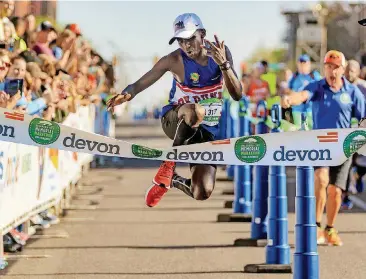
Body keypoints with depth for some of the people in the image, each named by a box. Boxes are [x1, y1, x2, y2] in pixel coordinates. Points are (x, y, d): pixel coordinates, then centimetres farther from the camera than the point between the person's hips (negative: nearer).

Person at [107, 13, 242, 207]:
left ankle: (174, 181, 26)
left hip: (207, 132, 3)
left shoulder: (221, 52, -6)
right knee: (194, 111, -42)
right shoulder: (175, 60, -15)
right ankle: (169, 164, -21)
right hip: (175, 122, -3)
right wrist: (127, 94, -40)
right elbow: (141, 84, -16)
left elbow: (237, 95, -10)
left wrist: (224, 64, -25)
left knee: (202, 194, -11)